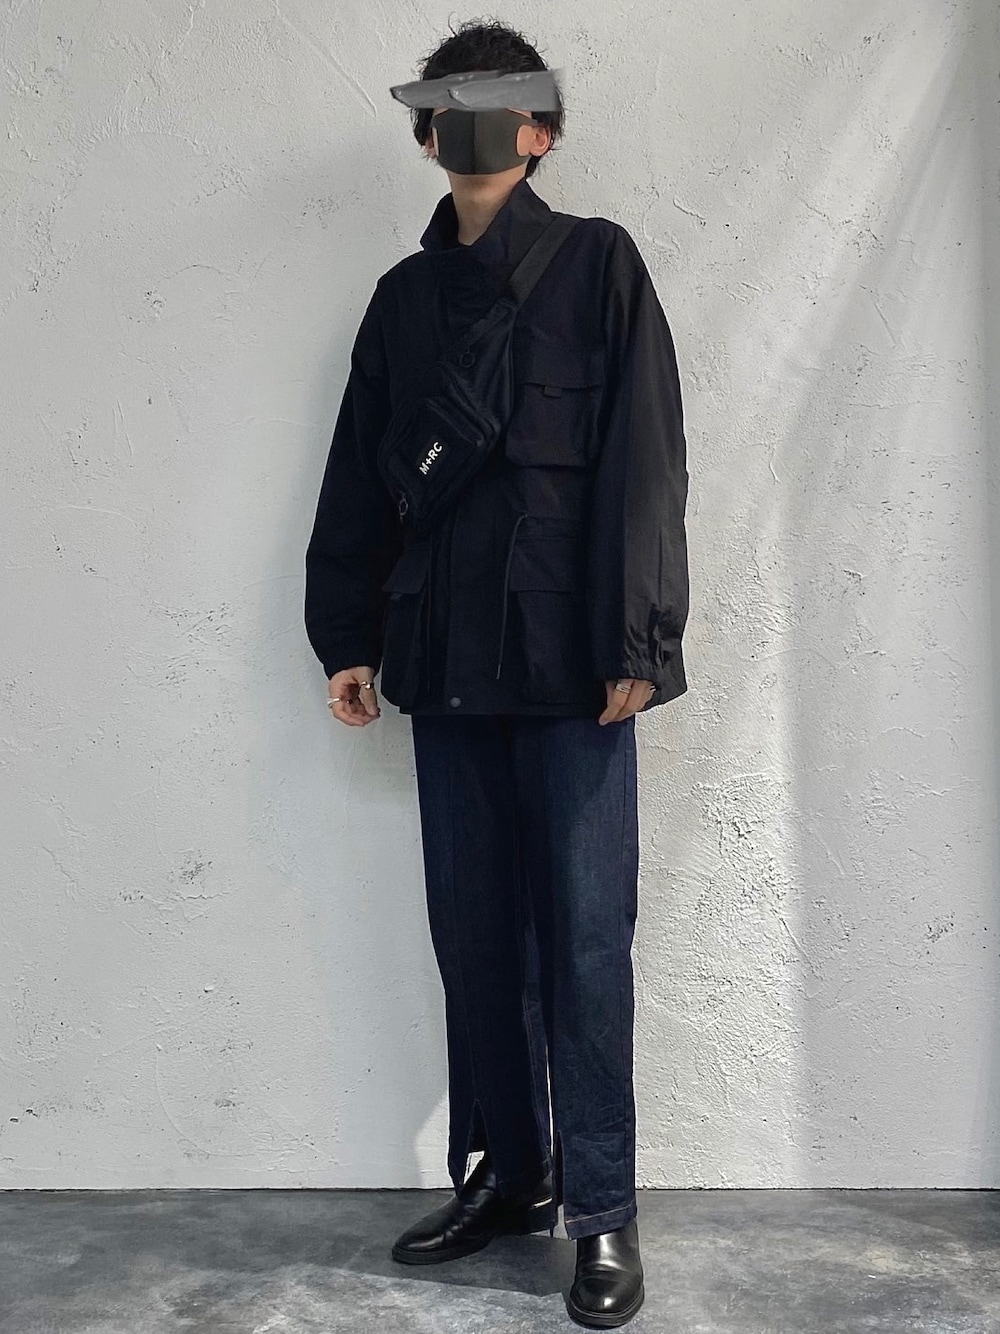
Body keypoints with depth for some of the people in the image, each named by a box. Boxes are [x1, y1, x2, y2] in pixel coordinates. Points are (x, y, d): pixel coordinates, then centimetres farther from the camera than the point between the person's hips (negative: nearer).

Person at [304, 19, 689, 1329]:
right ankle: (504, 1173, 25)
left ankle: (602, 1210, 11)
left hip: (569, 665, -4)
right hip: (446, 666, 5)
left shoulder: (598, 265, 2)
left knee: (584, 937, -1)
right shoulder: (405, 295, 15)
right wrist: (348, 634, 9)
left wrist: (636, 642, -12)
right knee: (475, 933, 10)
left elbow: (644, 462, -6)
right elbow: (358, 478, 15)